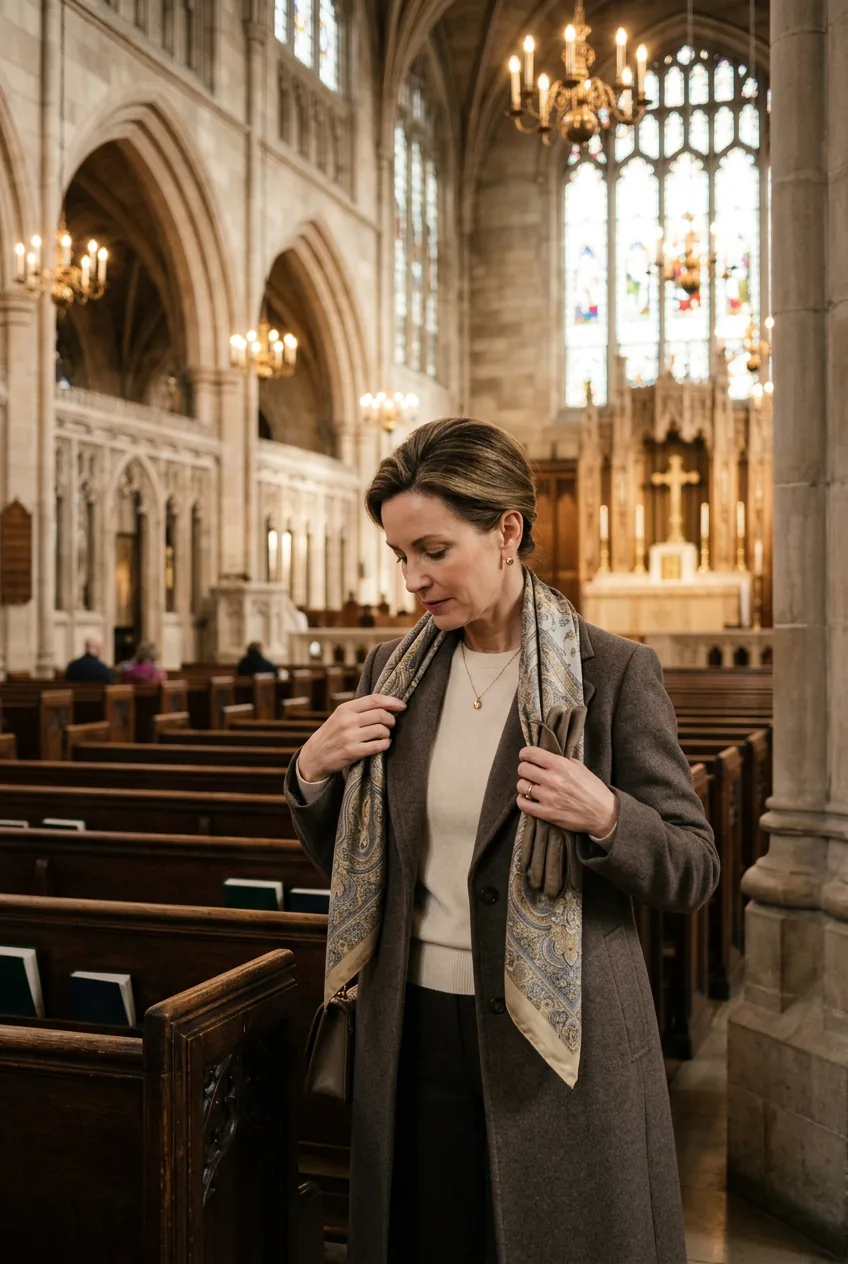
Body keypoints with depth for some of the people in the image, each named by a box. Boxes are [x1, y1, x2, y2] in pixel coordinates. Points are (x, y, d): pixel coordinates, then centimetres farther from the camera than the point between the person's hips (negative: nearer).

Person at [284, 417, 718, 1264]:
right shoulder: (393, 672, 4)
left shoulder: (613, 672, -10)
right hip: (417, 1028, 4)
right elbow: (344, 864, 11)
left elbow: (694, 874, -7)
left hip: (557, 1036, -4)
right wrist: (312, 773, -7)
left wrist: (604, 817, -25)